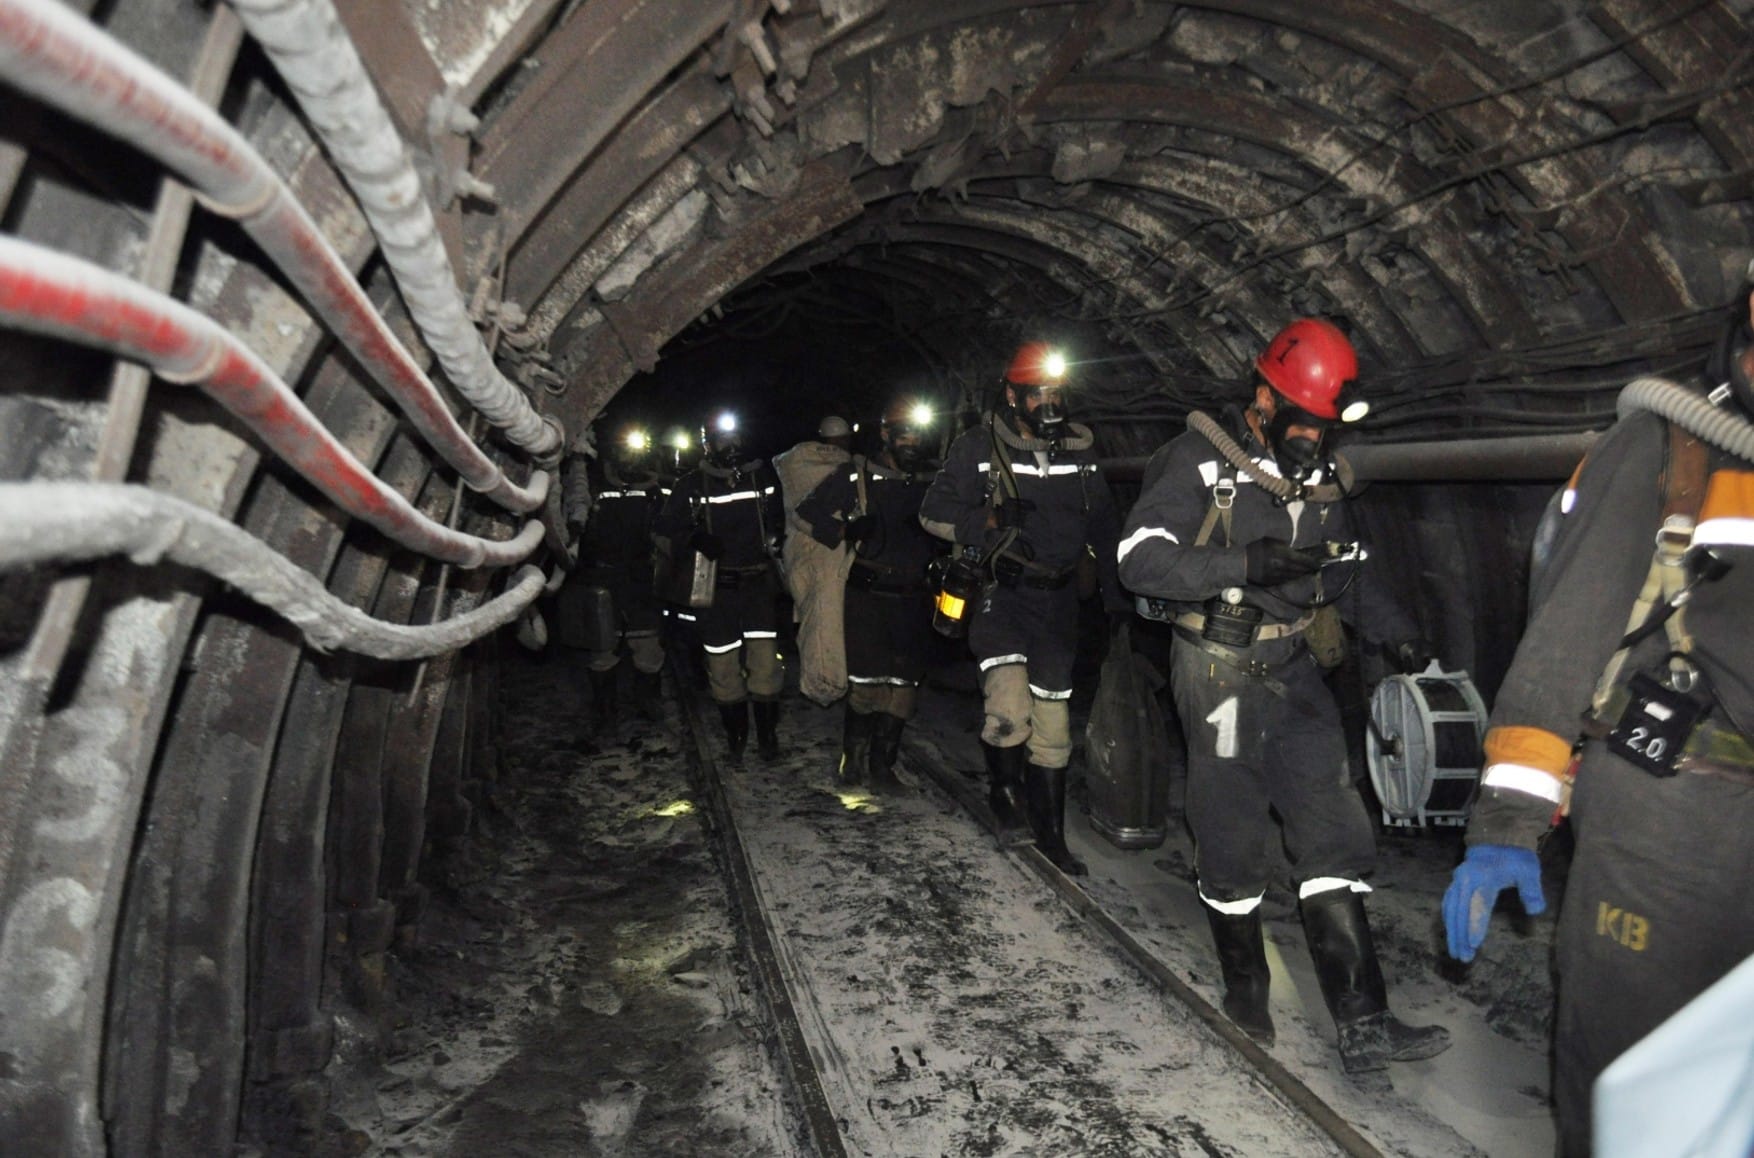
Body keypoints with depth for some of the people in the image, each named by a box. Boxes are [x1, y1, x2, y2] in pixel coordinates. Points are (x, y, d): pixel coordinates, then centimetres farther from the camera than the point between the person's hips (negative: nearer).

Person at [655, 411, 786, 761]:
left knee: (765, 662, -6)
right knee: (724, 667, 2)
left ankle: (768, 735, 10)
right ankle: (735, 737, 19)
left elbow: (780, 519, 21)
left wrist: (776, 540, 1)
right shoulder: (692, 485, 3)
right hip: (715, 586, 0)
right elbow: (664, 533, 4)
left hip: (758, 583, 0)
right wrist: (693, 540, -15)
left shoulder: (763, 476, 6)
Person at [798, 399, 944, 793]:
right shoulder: (858, 476, 0)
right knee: (866, 681, -6)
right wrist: (845, 530, -12)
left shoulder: (934, 481, 9)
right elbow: (807, 513, 2)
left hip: (914, 601, 3)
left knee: (903, 683, 4)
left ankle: (882, 764, 15)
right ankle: (853, 759, 12)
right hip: (869, 595, -3)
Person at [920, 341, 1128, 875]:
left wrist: (1112, 587, 16)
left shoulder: (1078, 449, 7)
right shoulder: (978, 448, -5)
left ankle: (1051, 836, 24)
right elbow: (934, 513, -7)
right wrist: (990, 522, -23)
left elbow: (1101, 520, 19)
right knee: (1010, 713, -20)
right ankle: (1003, 791, 13)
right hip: (1000, 595, -4)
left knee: (1053, 726, 9)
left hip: (1056, 600, 4)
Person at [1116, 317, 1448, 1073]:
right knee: (1231, 842, 5)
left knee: (1333, 832, -3)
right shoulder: (1201, 461, -9)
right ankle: (1245, 994, 27)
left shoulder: (1318, 475, 10)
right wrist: (1247, 565, -27)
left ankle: (1362, 1025, 2)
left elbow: (1345, 572, 21)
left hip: (1292, 670, 6)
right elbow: (1140, 558, -19)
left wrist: (1399, 634, 5)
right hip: (1219, 672, -5)